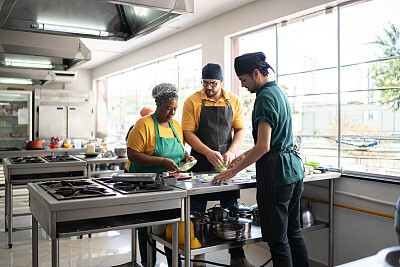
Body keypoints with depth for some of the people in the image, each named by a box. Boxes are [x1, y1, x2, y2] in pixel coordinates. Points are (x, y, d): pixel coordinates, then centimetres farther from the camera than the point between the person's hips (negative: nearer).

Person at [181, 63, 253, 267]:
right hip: (200, 163, -2)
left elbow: (240, 130, 6)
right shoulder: (193, 101, -1)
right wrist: (208, 152, -19)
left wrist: (231, 151, -12)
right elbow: (188, 132, -6)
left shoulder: (233, 101, 6)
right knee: (197, 212, 4)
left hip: (226, 163, 2)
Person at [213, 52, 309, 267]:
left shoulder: (265, 97, -15)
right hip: (294, 169, 10)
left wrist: (234, 171, -14)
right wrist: (244, 156, 19)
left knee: (278, 240, 0)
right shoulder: (278, 92, 15)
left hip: (276, 172, -10)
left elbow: (263, 146, -21)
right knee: (294, 233, 18)